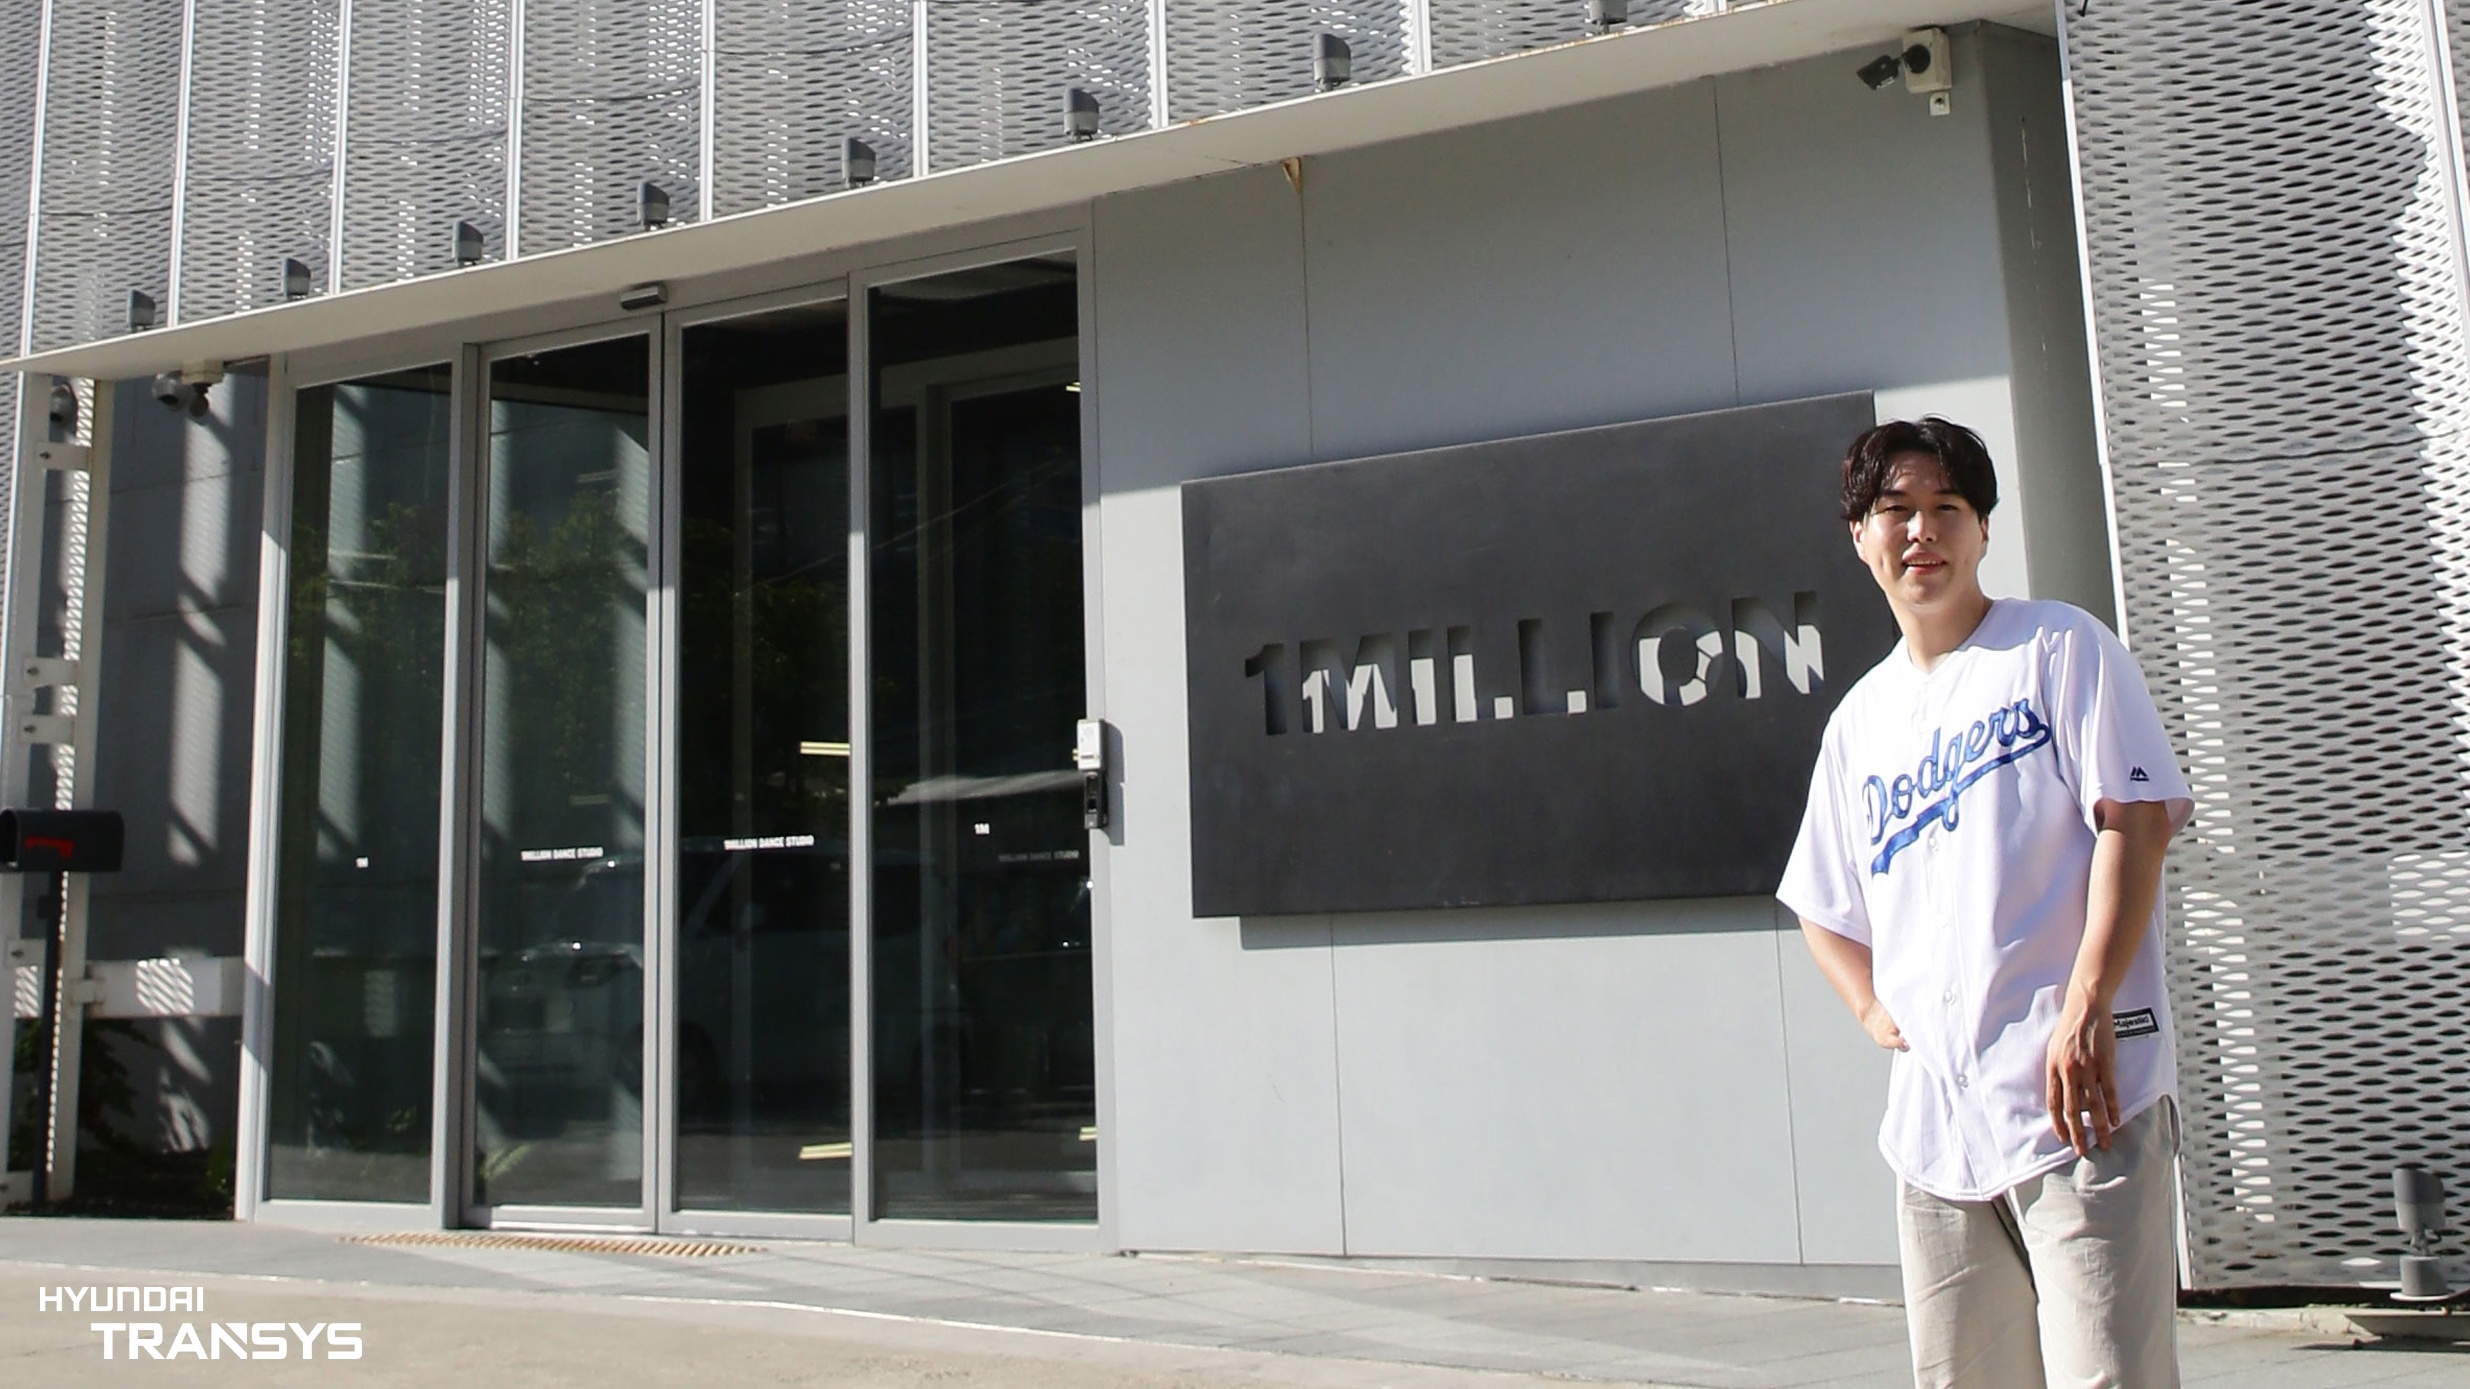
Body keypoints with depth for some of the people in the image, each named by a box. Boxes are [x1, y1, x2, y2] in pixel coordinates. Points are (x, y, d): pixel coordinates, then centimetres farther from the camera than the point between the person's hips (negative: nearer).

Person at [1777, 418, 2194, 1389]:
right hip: (1933, 1115, 5)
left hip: (2076, 1092, -5)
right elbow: (1822, 908, 27)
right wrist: (1874, 1012, 10)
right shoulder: (1859, 719, 18)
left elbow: (2136, 819, -7)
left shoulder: (2059, 647, 4)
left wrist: (2086, 1009, -16)